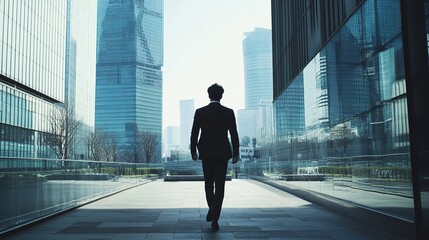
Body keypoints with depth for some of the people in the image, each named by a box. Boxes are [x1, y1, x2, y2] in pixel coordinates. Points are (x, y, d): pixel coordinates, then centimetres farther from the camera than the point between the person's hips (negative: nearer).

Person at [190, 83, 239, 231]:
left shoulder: (200, 112, -1)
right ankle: (215, 219, -1)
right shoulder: (228, 112, -2)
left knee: (208, 183, 20)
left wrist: (193, 152, 9)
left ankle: (212, 209, 12)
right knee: (220, 186, 2)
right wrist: (236, 153, 7)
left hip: (206, 153, 1)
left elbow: (194, 134, -1)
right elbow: (234, 135, -2)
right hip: (222, 153, -1)